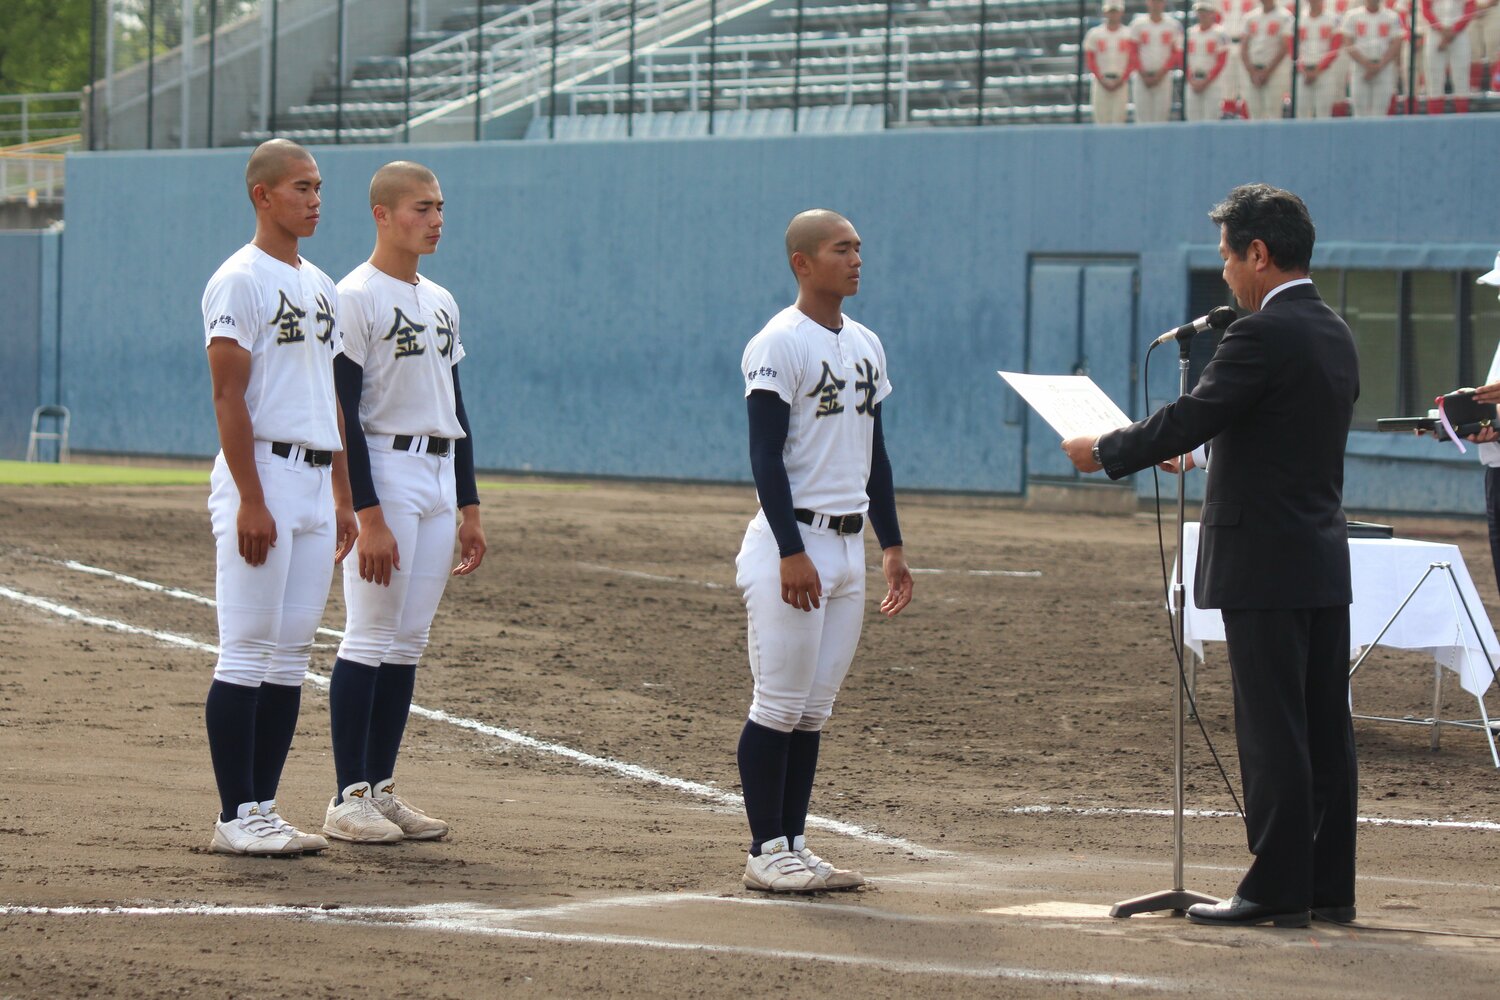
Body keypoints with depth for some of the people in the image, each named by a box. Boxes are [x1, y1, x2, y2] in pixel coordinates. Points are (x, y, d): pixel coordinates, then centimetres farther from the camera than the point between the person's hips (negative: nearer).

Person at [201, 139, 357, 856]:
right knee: (246, 653, -7)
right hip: (261, 472, -8)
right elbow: (229, 397, -14)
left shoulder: (321, 286, 17)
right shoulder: (240, 281, -8)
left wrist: (343, 499, 16)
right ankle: (236, 817, -6)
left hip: (316, 482, 8)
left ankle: (263, 809, 12)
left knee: (291, 655, 8)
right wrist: (252, 502, -20)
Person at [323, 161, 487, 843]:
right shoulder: (357, 298, -9)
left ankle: (381, 788, 12)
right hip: (383, 474, -8)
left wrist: (469, 507, 16)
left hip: (440, 477, 8)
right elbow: (343, 415, -14)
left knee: (408, 643, 8)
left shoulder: (441, 302, 16)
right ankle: (348, 798, -4)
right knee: (370, 639, -7)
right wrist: (369, 515, -20)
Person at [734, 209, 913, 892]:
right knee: (780, 706, -6)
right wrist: (792, 552, -22)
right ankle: (767, 852, -1)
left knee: (814, 710, 9)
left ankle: (794, 846, 13)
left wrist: (892, 546, 16)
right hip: (791, 540, -8)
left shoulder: (866, 345, 15)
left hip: (847, 544, 8)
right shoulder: (779, 344, -10)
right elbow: (766, 456, -15)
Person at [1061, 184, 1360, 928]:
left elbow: (1189, 420, -18)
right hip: (1325, 559, 9)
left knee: (1272, 730, -5)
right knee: (1324, 726, 9)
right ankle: (1329, 885, 13)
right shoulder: (1334, 334, 12)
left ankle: (1277, 888, -3)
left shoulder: (1262, 335, -16)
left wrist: (1103, 452, -4)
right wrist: (1199, 449, 27)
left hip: (1263, 564, -9)